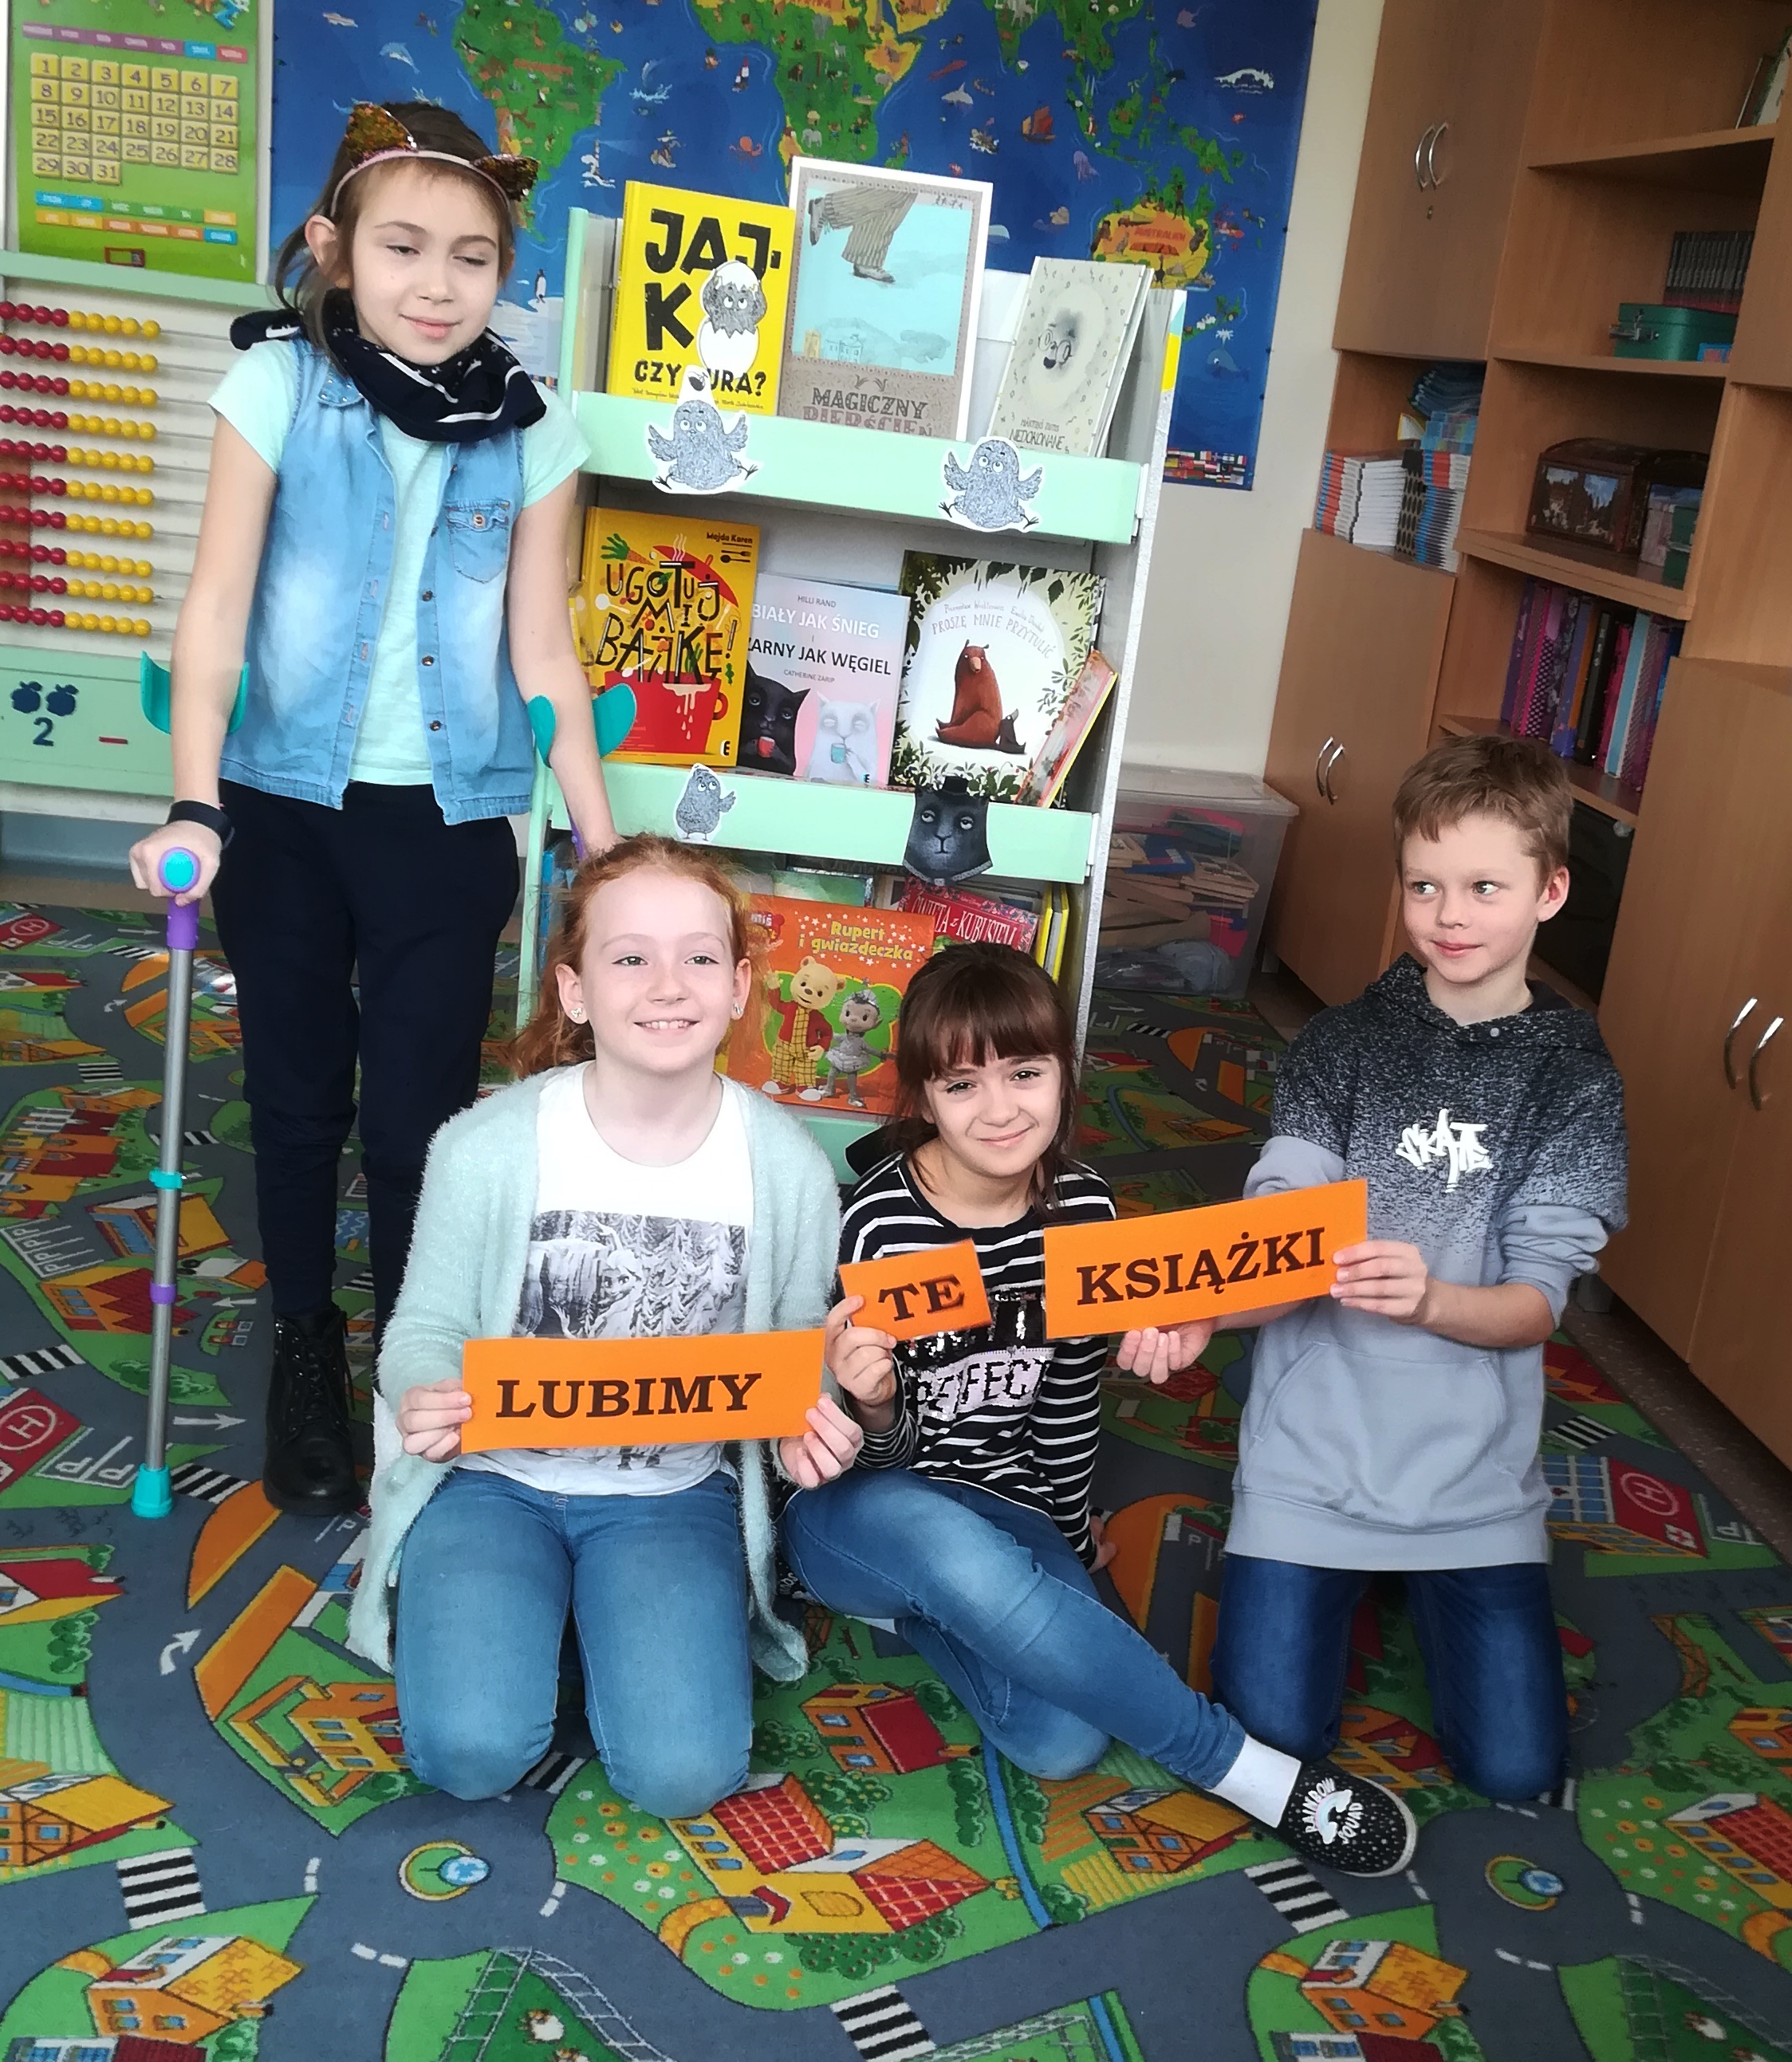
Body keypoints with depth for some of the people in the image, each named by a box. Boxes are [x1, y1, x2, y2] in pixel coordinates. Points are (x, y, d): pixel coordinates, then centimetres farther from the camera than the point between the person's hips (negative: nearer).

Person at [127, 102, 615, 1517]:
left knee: (419, 1120, 2)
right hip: (285, 808, 0)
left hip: (449, 818, 0)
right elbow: (217, 608, -9)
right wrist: (192, 807, -16)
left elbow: (545, 653, 1)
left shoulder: (532, 434, -3)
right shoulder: (278, 387, -6)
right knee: (298, 1099, 13)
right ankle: (304, 1350, 34)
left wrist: (606, 849, 0)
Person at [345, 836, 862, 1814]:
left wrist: (812, 1421, -20)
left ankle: (608, 1611, 15)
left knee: (684, 1771, -17)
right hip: (495, 1476, 0)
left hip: (675, 1494, 1)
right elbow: (426, 1330, -4)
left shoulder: (789, 1166, -9)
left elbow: (800, 1347, 3)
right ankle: (524, 1600, 13)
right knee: (471, 1752, -20)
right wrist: (425, 1401, -27)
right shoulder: (487, 1146, -14)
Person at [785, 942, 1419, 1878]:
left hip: (1001, 1515, 4)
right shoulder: (883, 1226, -20)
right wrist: (873, 1406, -36)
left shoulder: (1082, 1210, -7)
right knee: (955, 1550, -39)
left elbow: (1072, 1392, 7)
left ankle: (917, 1606, 10)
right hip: (862, 1511, -3)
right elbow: (880, 1454, -14)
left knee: (1064, 1739, -22)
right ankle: (1250, 1772, -22)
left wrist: (1065, 1546, 15)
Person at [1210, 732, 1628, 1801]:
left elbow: (1538, 1306, -9)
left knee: (1516, 1767, -1)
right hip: (1317, 1442, 0)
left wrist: (1429, 1299, -31)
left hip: (1473, 1459, 1)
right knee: (1274, 1728, -7)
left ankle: (1424, 1584, 28)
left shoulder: (1574, 1071, -3)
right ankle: (1347, 1582, 25)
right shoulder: (1346, 1041, -3)